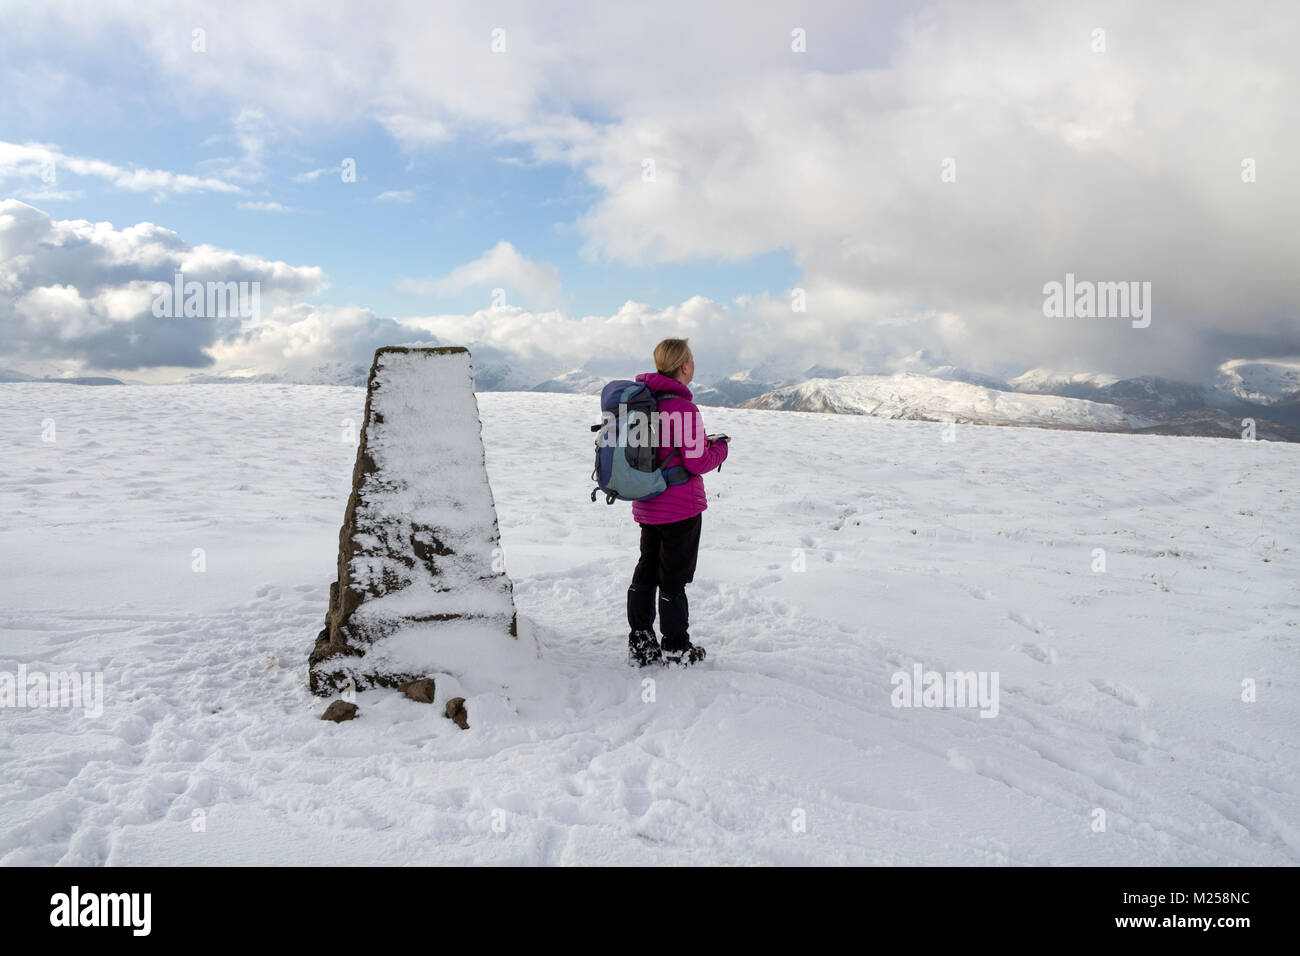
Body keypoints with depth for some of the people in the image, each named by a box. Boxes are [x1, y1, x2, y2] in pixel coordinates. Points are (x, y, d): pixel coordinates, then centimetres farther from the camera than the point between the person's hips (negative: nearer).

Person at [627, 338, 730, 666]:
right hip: (680, 509, -7)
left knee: (646, 572, 16)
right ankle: (676, 648, 17)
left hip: (646, 505, 8)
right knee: (674, 577, 5)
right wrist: (719, 448, 1)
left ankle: (640, 643, 22)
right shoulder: (683, 408, -20)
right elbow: (696, 463, -19)